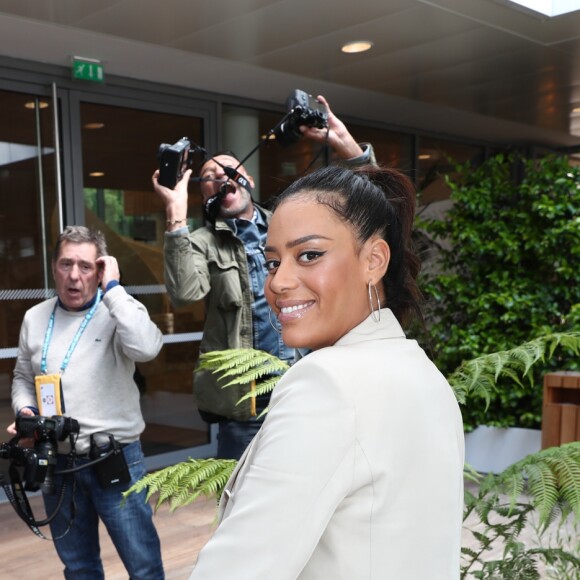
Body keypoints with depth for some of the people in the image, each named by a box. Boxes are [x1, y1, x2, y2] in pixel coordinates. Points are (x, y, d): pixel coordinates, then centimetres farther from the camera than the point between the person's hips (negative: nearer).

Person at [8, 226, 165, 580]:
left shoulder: (118, 312, -9)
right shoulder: (35, 319, 5)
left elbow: (146, 348, -30)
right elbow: (23, 378, 17)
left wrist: (113, 288, -23)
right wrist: (24, 411, -3)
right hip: (57, 464, 4)